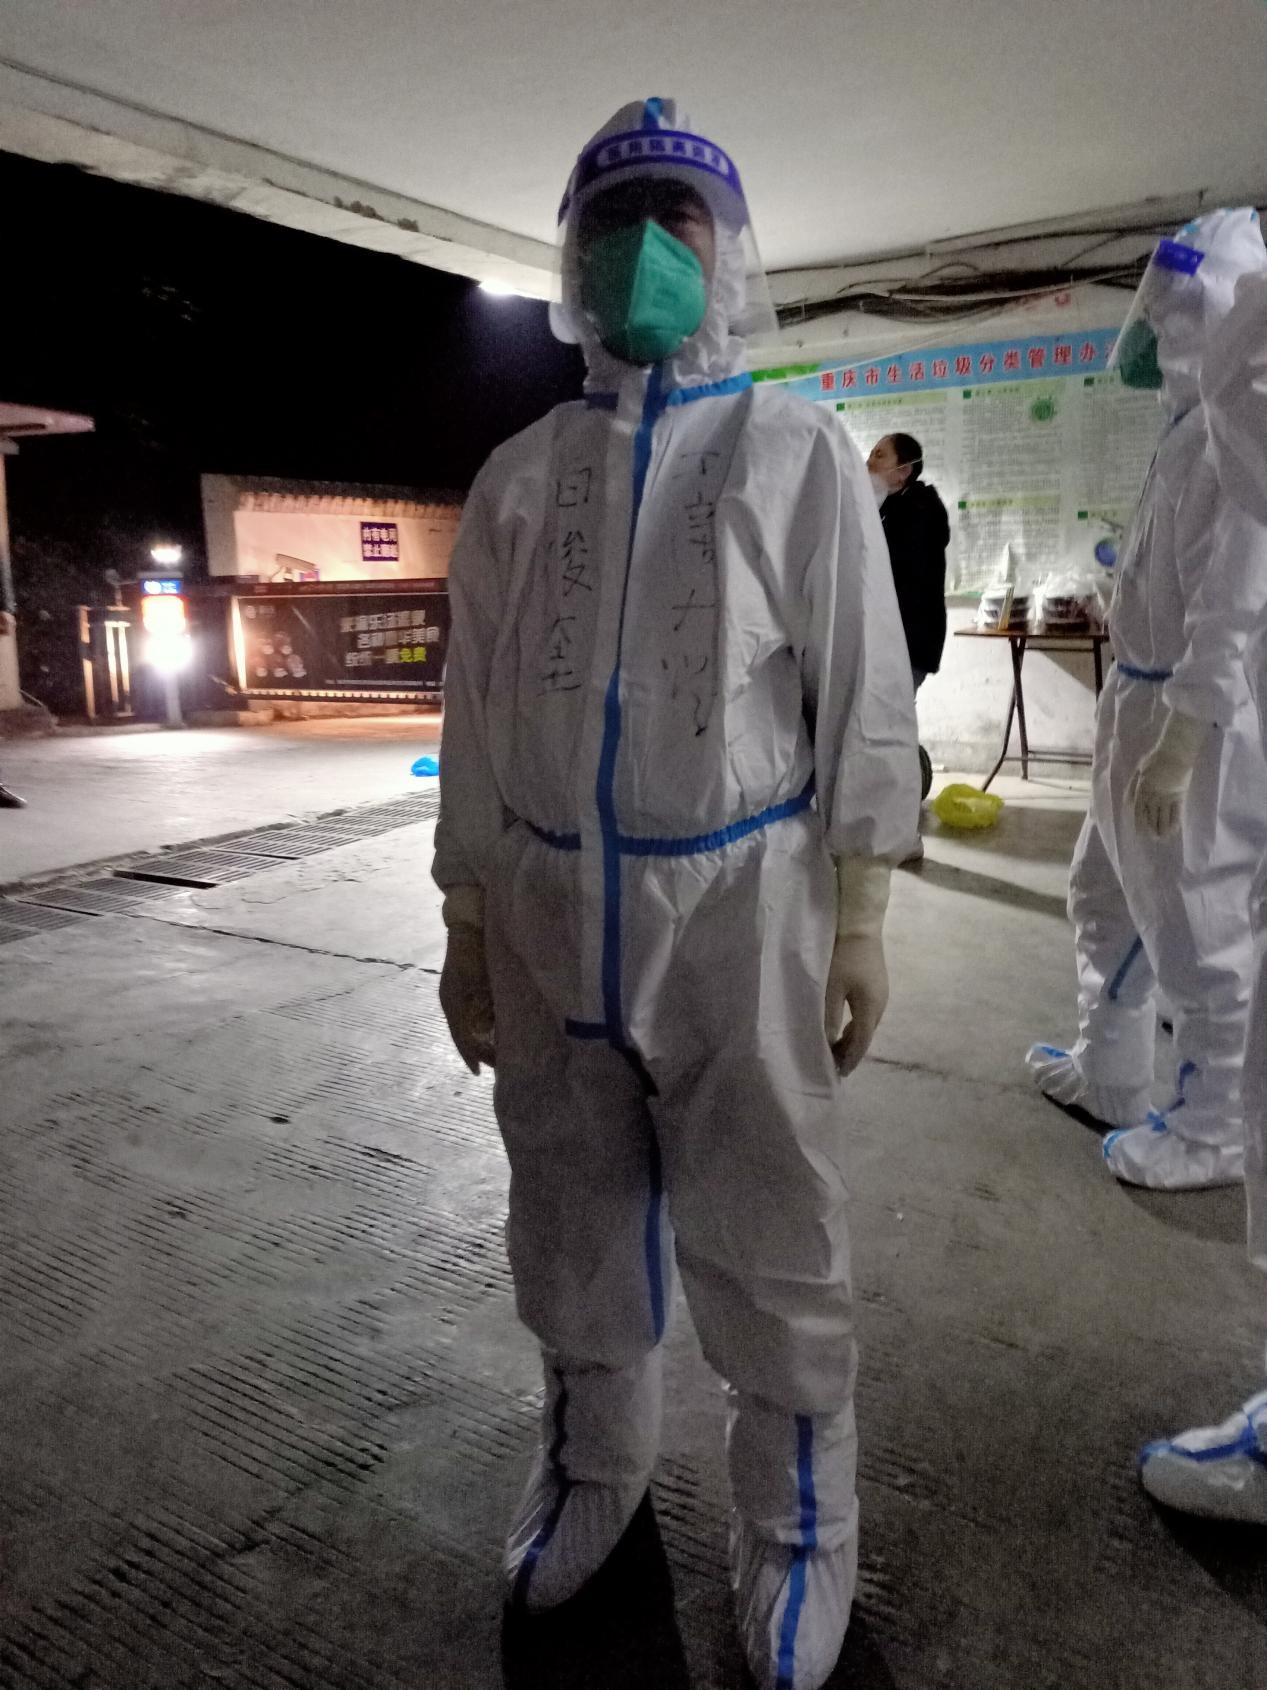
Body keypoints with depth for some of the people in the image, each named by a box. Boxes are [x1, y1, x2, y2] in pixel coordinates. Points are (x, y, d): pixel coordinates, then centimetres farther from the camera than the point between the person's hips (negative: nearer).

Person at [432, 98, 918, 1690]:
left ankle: (794, 1517, 32)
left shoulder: (799, 453, 1)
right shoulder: (517, 476, 9)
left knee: (763, 1235, 7)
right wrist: (466, 920, 7)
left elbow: (861, 694, -1)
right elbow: (478, 710, 9)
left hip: (737, 905, -3)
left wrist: (859, 917, -5)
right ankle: (594, 1460, 42)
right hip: (547, 905, 4)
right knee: (572, 1214, 17)